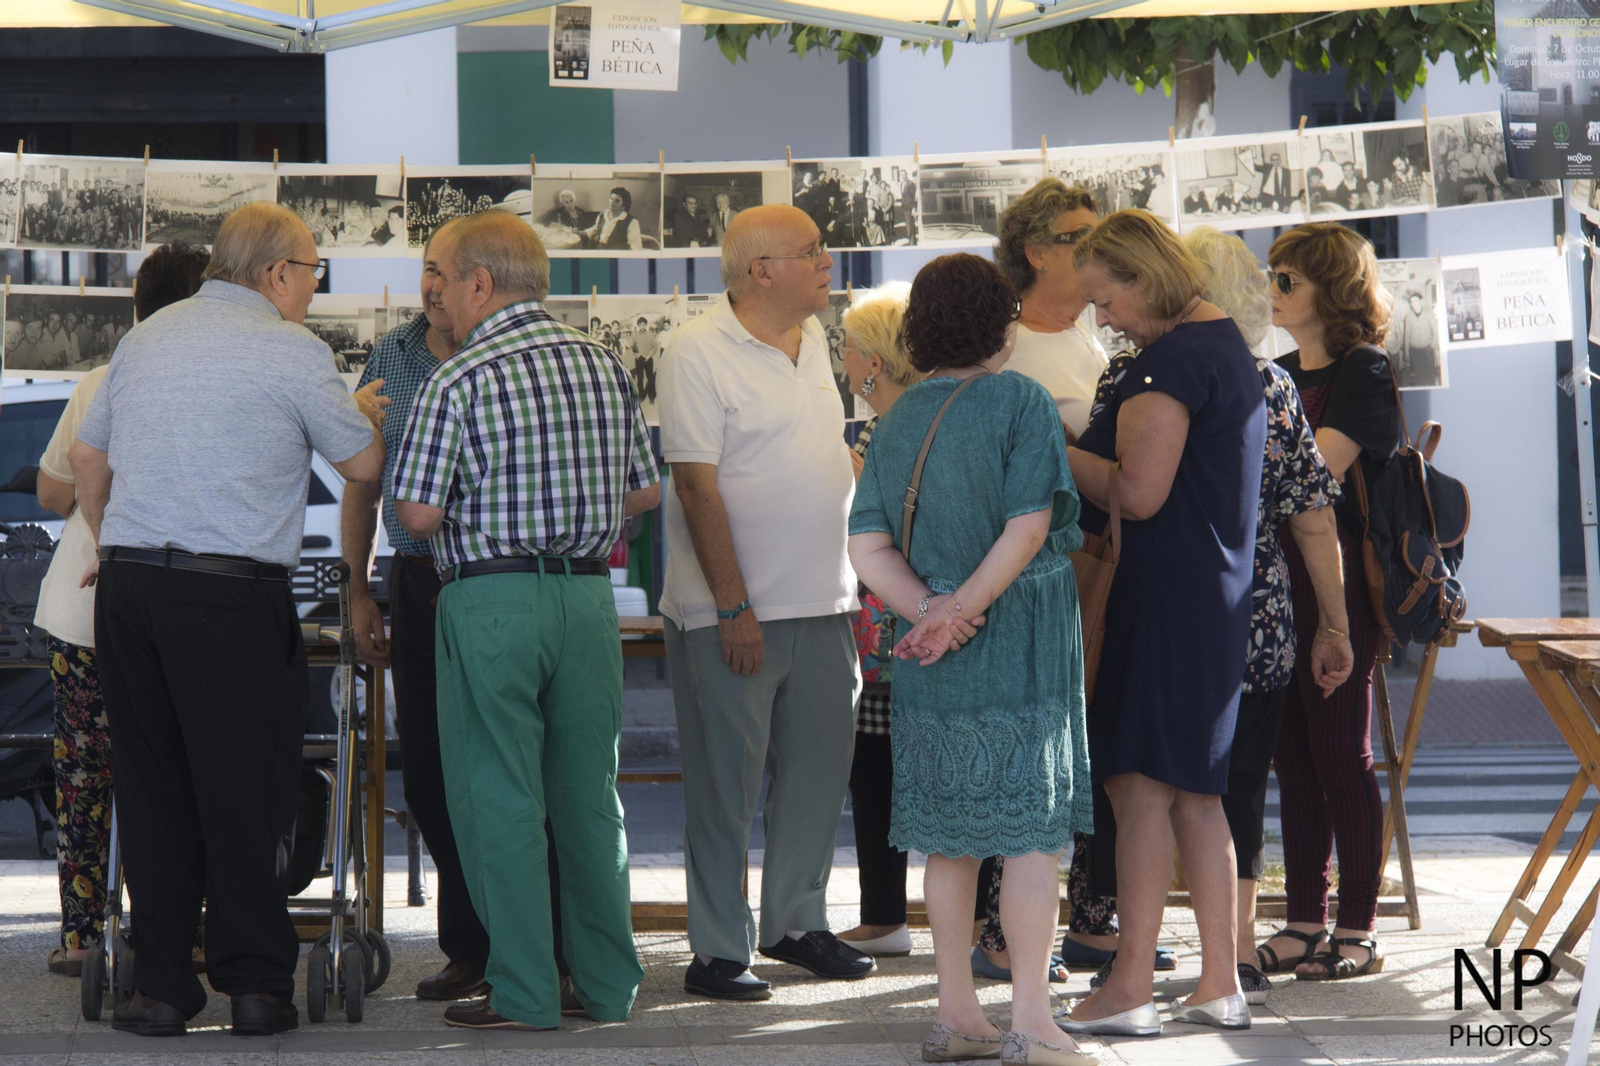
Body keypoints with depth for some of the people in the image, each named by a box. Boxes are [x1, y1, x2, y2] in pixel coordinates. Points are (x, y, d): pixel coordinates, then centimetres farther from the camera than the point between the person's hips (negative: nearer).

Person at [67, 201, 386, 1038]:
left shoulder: (147, 336, 14)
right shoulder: (291, 351, -4)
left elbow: (85, 457, 20)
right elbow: (364, 466, 6)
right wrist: (364, 414, 27)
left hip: (126, 585, 5)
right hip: (231, 594, -5)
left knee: (152, 790, 8)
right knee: (244, 794, 2)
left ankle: (161, 985, 10)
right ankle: (255, 984, 5)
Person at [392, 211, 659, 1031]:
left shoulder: (459, 380, -10)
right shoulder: (604, 366, 8)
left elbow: (418, 514, -11)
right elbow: (645, 492, 13)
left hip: (491, 601, -5)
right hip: (588, 595, 6)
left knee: (498, 800, 1)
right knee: (589, 796, 13)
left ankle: (524, 995, 2)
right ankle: (609, 985, 18)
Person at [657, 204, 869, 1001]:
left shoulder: (811, 339, 12)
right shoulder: (698, 353, -12)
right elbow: (696, 485, -15)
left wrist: (856, 570, 16)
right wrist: (734, 607, -18)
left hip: (822, 604, 7)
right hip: (732, 612, -7)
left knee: (818, 770, 12)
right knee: (724, 784, 0)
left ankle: (796, 922, 26)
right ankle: (718, 950, 7)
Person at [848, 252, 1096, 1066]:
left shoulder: (899, 419, 8)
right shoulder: (1021, 401, -7)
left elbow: (868, 548, 1)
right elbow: (1030, 525, -15)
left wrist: (932, 611, -9)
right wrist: (966, 607, -11)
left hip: (935, 659, 5)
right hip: (1023, 643, -5)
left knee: (950, 832, 11)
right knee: (1032, 831, -2)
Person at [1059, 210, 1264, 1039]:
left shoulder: (1169, 361, -16)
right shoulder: (1226, 342, 16)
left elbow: (1138, 494, -19)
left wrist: (1057, 453, -6)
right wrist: (1078, 443, 16)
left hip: (1171, 594, -10)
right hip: (1219, 592, 10)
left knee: (1141, 784, -8)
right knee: (1195, 792, 12)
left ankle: (1129, 989, -8)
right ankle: (1219, 985, 14)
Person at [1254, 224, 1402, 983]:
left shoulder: (1362, 374, -8)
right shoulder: (1275, 376, 16)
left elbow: (1316, 472, -19)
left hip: (1335, 579, -8)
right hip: (1274, 576, 8)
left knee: (1340, 754, -4)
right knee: (1294, 754, 9)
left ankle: (1358, 931, 1)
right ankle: (1305, 922, 14)